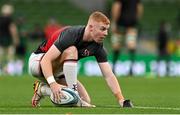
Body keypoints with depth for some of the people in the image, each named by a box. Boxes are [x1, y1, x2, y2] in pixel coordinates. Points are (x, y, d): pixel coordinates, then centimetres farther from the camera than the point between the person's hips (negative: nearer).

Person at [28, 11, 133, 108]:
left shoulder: (98, 47, -12)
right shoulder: (71, 34, -31)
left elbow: (109, 76, -13)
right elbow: (46, 60, -36)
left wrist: (122, 100, -26)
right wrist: (53, 83, -50)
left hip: (57, 72, 7)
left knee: (86, 101, -6)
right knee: (71, 50, -33)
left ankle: (43, 89, 9)